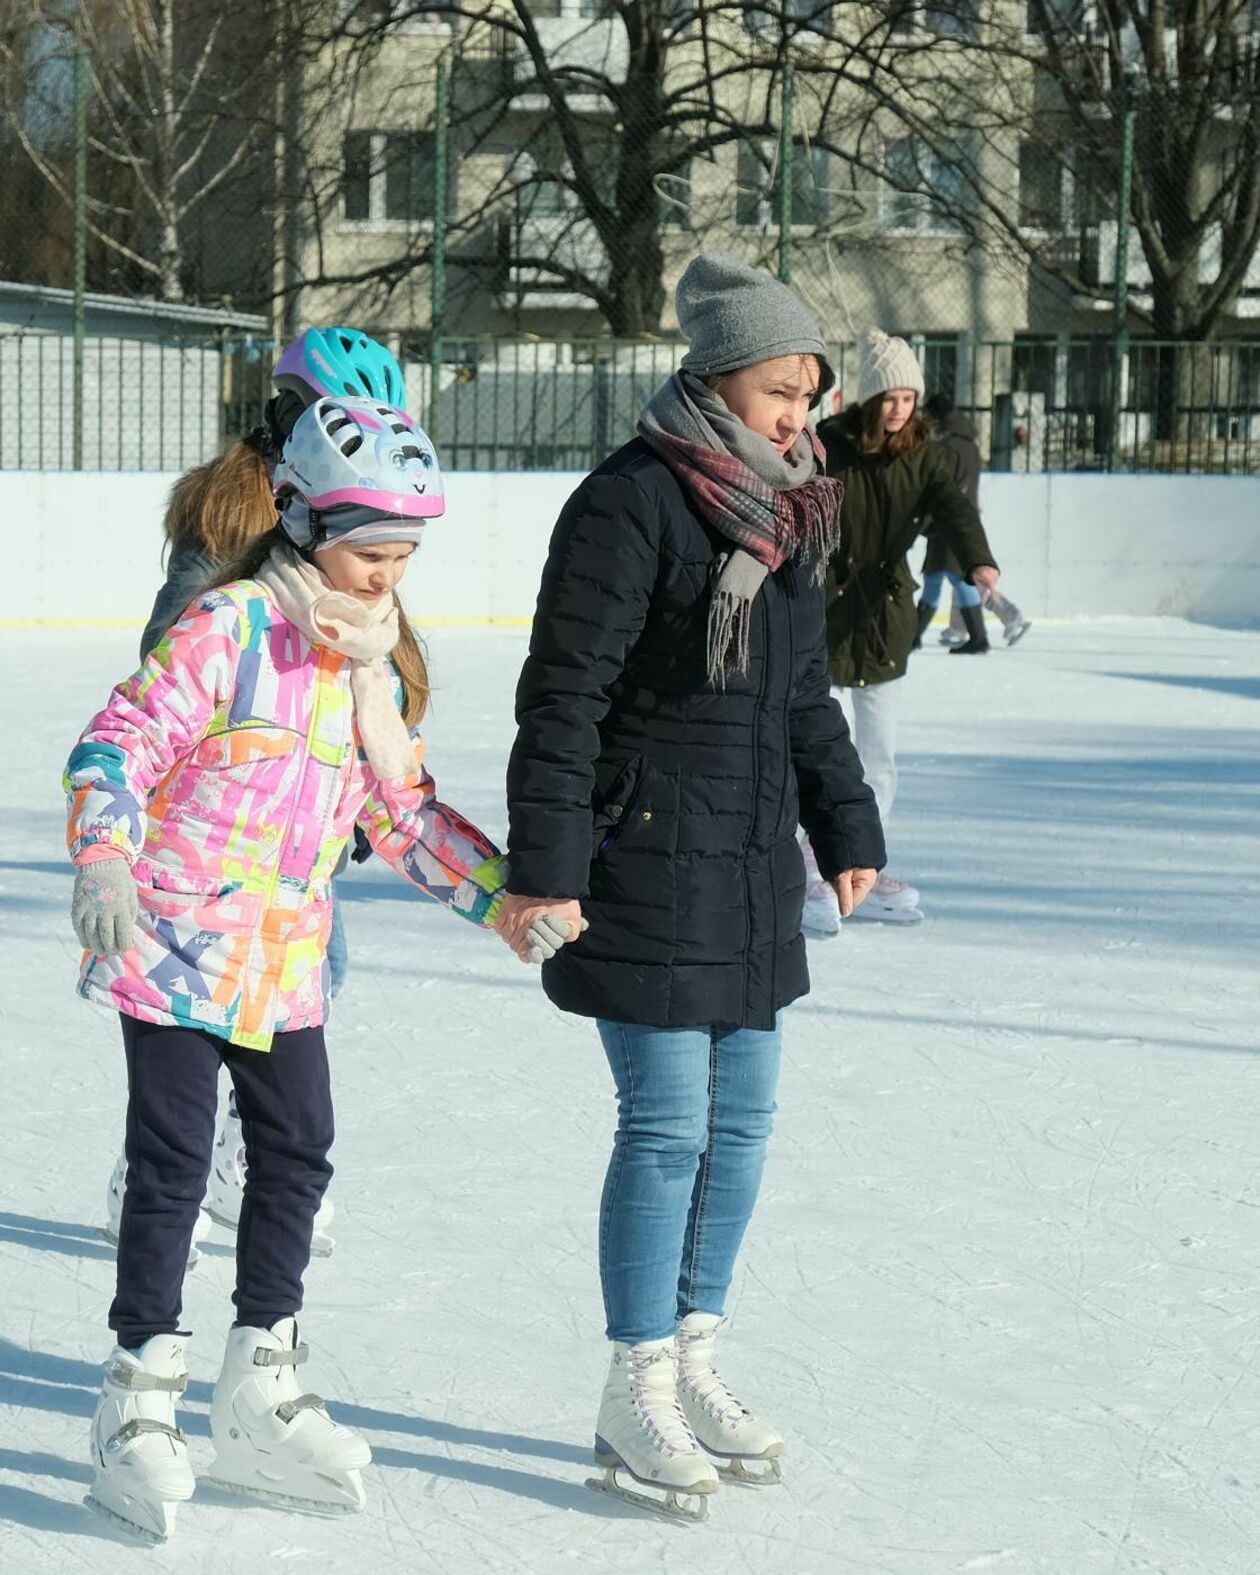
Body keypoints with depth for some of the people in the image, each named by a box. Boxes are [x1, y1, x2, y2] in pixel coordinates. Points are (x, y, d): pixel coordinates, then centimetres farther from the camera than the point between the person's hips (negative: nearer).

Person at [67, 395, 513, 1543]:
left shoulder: (380, 667, 8)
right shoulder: (230, 628, -14)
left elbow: (406, 814, 16)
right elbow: (124, 739, -19)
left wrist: (502, 891, 8)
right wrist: (105, 859, -33)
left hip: (288, 962, 7)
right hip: (177, 944, -7)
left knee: (297, 1155, 11)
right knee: (173, 1164, -2)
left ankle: (260, 1398, 25)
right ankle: (141, 1400, 11)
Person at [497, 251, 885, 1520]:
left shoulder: (786, 513, 12)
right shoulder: (633, 503, -14)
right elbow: (563, 695, -17)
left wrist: (847, 829, 23)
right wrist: (544, 867, -19)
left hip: (753, 866, 8)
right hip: (648, 861, -8)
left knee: (741, 1120, 12)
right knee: (669, 1127, -5)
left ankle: (690, 1359, 26)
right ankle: (635, 1400, 7)